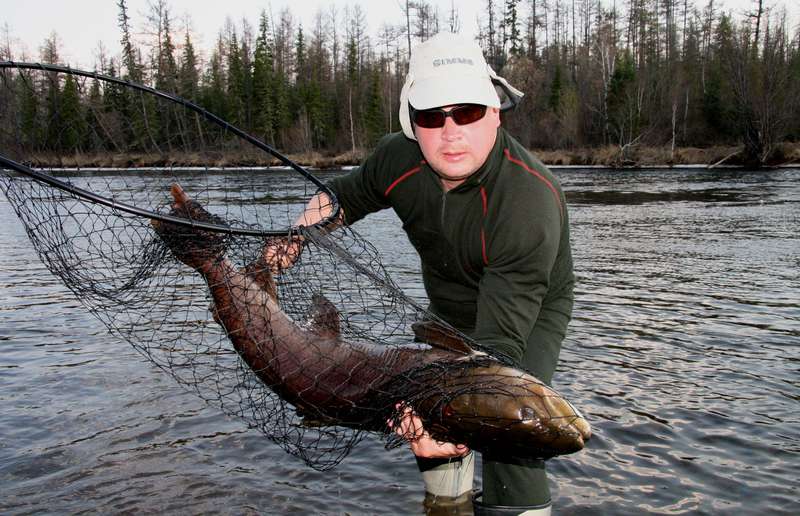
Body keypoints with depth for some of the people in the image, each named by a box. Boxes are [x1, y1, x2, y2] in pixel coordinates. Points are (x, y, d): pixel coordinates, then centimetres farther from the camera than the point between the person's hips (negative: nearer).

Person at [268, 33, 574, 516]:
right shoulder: (398, 158, -20)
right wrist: (295, 239, -17)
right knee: (424, 419, 13)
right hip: (447, 311, 6)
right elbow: (342, 196, 3)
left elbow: (500, 340, -42)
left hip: (527, 315, -5)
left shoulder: (530, 201, -39)